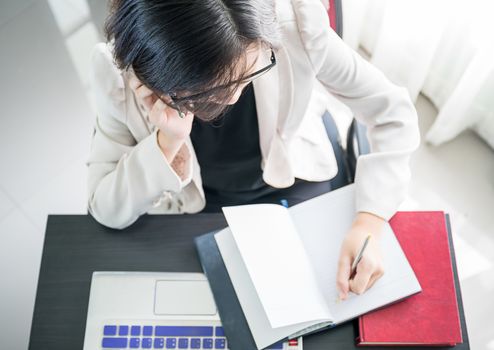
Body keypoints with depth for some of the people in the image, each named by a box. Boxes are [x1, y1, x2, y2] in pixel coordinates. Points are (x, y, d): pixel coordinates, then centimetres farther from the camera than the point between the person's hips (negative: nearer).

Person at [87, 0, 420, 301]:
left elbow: (392, 112, -19)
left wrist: (369, 224, -32)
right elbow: (107, 210, -19)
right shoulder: (119, 70, -27)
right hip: (194, 213, 1)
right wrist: (168, 141, -38)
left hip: (291, 187, 0)